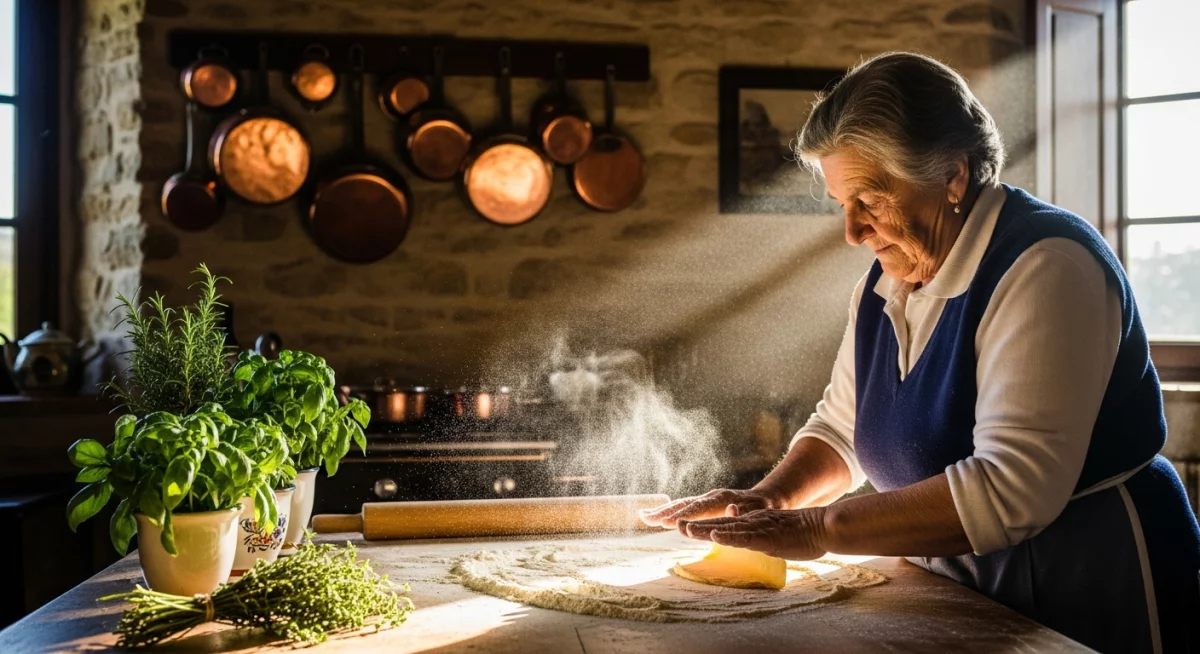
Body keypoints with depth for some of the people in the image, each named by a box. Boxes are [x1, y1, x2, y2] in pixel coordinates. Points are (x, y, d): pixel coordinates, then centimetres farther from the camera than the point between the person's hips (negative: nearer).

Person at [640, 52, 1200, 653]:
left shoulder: (1045, 266, -22)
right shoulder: (885, 283, 3)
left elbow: (1011, 486, -31)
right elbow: (842, 429, 10)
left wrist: (820, 527, -29)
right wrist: (767, 502, -9)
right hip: (959, 593, 7)